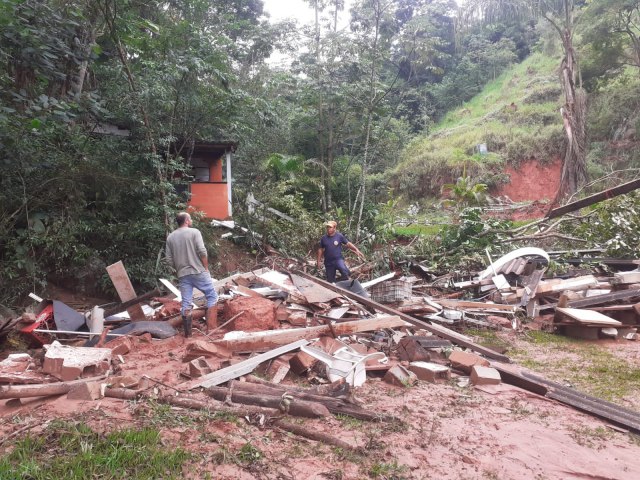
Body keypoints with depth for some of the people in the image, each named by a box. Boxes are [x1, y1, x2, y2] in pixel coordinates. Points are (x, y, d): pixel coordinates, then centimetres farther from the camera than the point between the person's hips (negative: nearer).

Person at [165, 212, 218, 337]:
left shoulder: (170, 237, 9)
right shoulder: (194, 232, -4)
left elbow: (169, 259, 7)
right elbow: (202, 252, -13)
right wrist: (206, 268, -2)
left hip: (182, 275, 4)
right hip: (198, 272, -4)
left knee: (186, 304, 6)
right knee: (212, 296, 8)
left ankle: (187, 332, 11)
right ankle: (211, 326, 5)